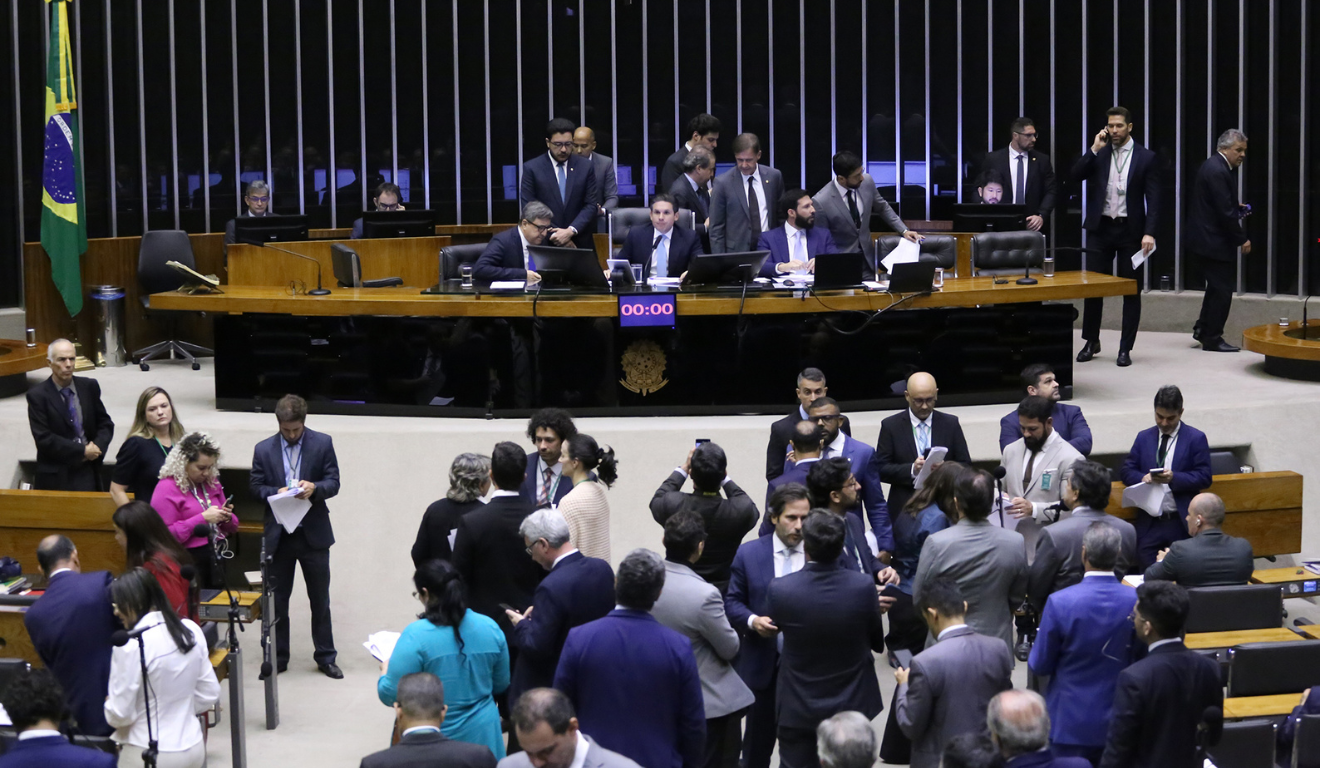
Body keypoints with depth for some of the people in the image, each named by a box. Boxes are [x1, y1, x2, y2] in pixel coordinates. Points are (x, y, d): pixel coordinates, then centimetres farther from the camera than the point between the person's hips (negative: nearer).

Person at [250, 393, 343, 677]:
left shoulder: (322, 444, -2)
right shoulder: (264, 449, 1)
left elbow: (333, 483, -3)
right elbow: (255, 486, 2)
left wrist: (315, 488, -24)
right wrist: (276, 492, -18)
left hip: (314, 533, -1)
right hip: (278, 534, 1)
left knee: (320, 599, 7)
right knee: (277, 599, 9)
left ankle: (325, 657, 18)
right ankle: (277, 658, 20)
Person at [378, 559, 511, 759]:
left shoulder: (416, 635, -18)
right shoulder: (490, 628, -3)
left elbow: (389, 695, -14)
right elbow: (501, 685, 9)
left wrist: (386, 670, 6)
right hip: (481, 739, 4)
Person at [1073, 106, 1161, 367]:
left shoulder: (1146, 158, -1)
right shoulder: (1098, 154, 6)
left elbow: (1153, 199, -5)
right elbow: (1076, 176, -6)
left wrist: (1149, 233, -15)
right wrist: (1094, 149, -12)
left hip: (1130, 230, -2)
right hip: (1101, 228, 2)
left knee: (1132, 290, 2)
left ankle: (1125, 348, 8)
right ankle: (1091, 341, 19)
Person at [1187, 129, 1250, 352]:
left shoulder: (1216, 167, 13)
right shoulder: (1217, 171, -20)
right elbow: (1225, 211, -23)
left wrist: (1236, 207, 9)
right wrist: (1242, 239, -16)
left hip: (1207, 239, 11)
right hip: (1214, 241, -11)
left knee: (1217, 287, 19)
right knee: (1222, 289, -3)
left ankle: (1203, 329, 27)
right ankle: (1212, 338, 4)